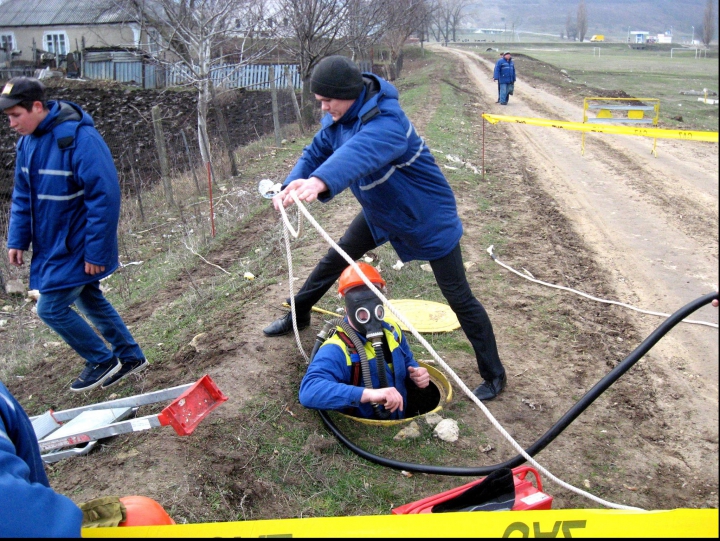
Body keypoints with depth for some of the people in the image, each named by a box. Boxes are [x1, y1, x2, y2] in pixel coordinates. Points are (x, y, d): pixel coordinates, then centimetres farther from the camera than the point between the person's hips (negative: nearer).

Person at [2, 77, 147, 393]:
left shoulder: (79, 138, -23)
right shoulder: (27, 141, 3)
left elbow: (105, 197, -24)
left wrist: (96, 251, -22)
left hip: (77, 246, -9)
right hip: (51, 244, 9)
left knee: (50, 308, -4)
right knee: (88, 299, 17)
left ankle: (103, 361, 16)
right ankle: (130, 357, 33)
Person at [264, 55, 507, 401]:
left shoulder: (386, 122, -34)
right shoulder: (337, 120, -7)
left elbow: (360, 153, -54)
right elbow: (315, 153, -6)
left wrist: (320, 181, -73)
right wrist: (290, 185, -27)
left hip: (427, 216, -8)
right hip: (379, 210, 8)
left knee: (458, 297, -3)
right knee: (336, 258, 17)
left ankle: (493, 375, 12)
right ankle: (297, 316, 40)